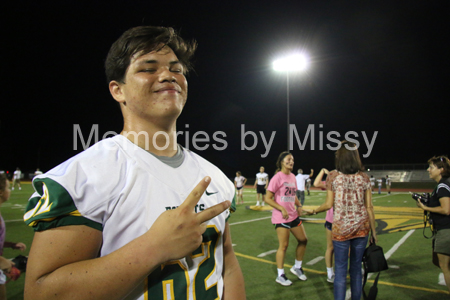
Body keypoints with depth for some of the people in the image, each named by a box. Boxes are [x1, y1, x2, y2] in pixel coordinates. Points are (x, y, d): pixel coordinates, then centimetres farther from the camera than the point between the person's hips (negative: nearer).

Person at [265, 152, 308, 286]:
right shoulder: (277, 178, -15)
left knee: (303, 240, 13)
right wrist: (282, 209, -22)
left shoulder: (292, 177, 8)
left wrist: (299, 206, 3)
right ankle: (280, 275, 16)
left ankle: (297, 267, 33)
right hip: (281, 217, -8)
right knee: (284, 245, -1)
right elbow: (268, 198, -16)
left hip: (293, 215, 8)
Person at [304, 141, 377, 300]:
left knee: (340, 271, 6)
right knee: (356, 269, 15)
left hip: (341, 227, -3)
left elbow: (329, 204, -5)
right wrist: (373, 231, 9)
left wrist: (313, 211, 11)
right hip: (361, 227, 3)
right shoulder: (364, 177, 1)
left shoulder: (333, 176, -5)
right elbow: (369, 207, 1)